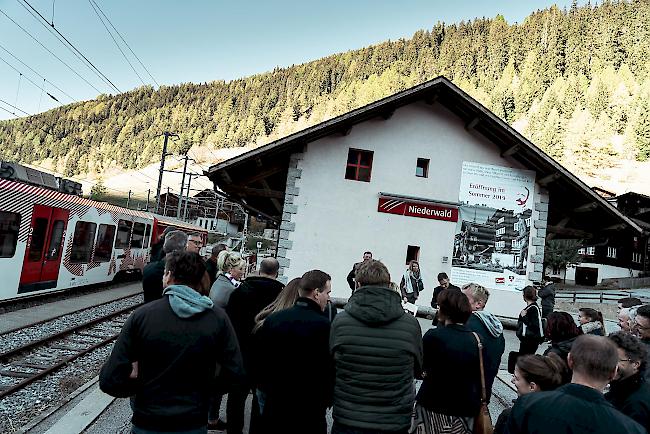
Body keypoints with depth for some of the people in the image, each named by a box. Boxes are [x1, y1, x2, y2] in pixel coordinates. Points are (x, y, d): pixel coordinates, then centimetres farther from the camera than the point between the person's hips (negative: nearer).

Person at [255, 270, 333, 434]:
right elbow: (330, 371, -14)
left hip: (273, 410, 4)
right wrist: (325, 400, 4)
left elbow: (260, 364, 2)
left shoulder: (271, 319, -4)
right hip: (309, 414, -4)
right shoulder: (324, 326, -20)